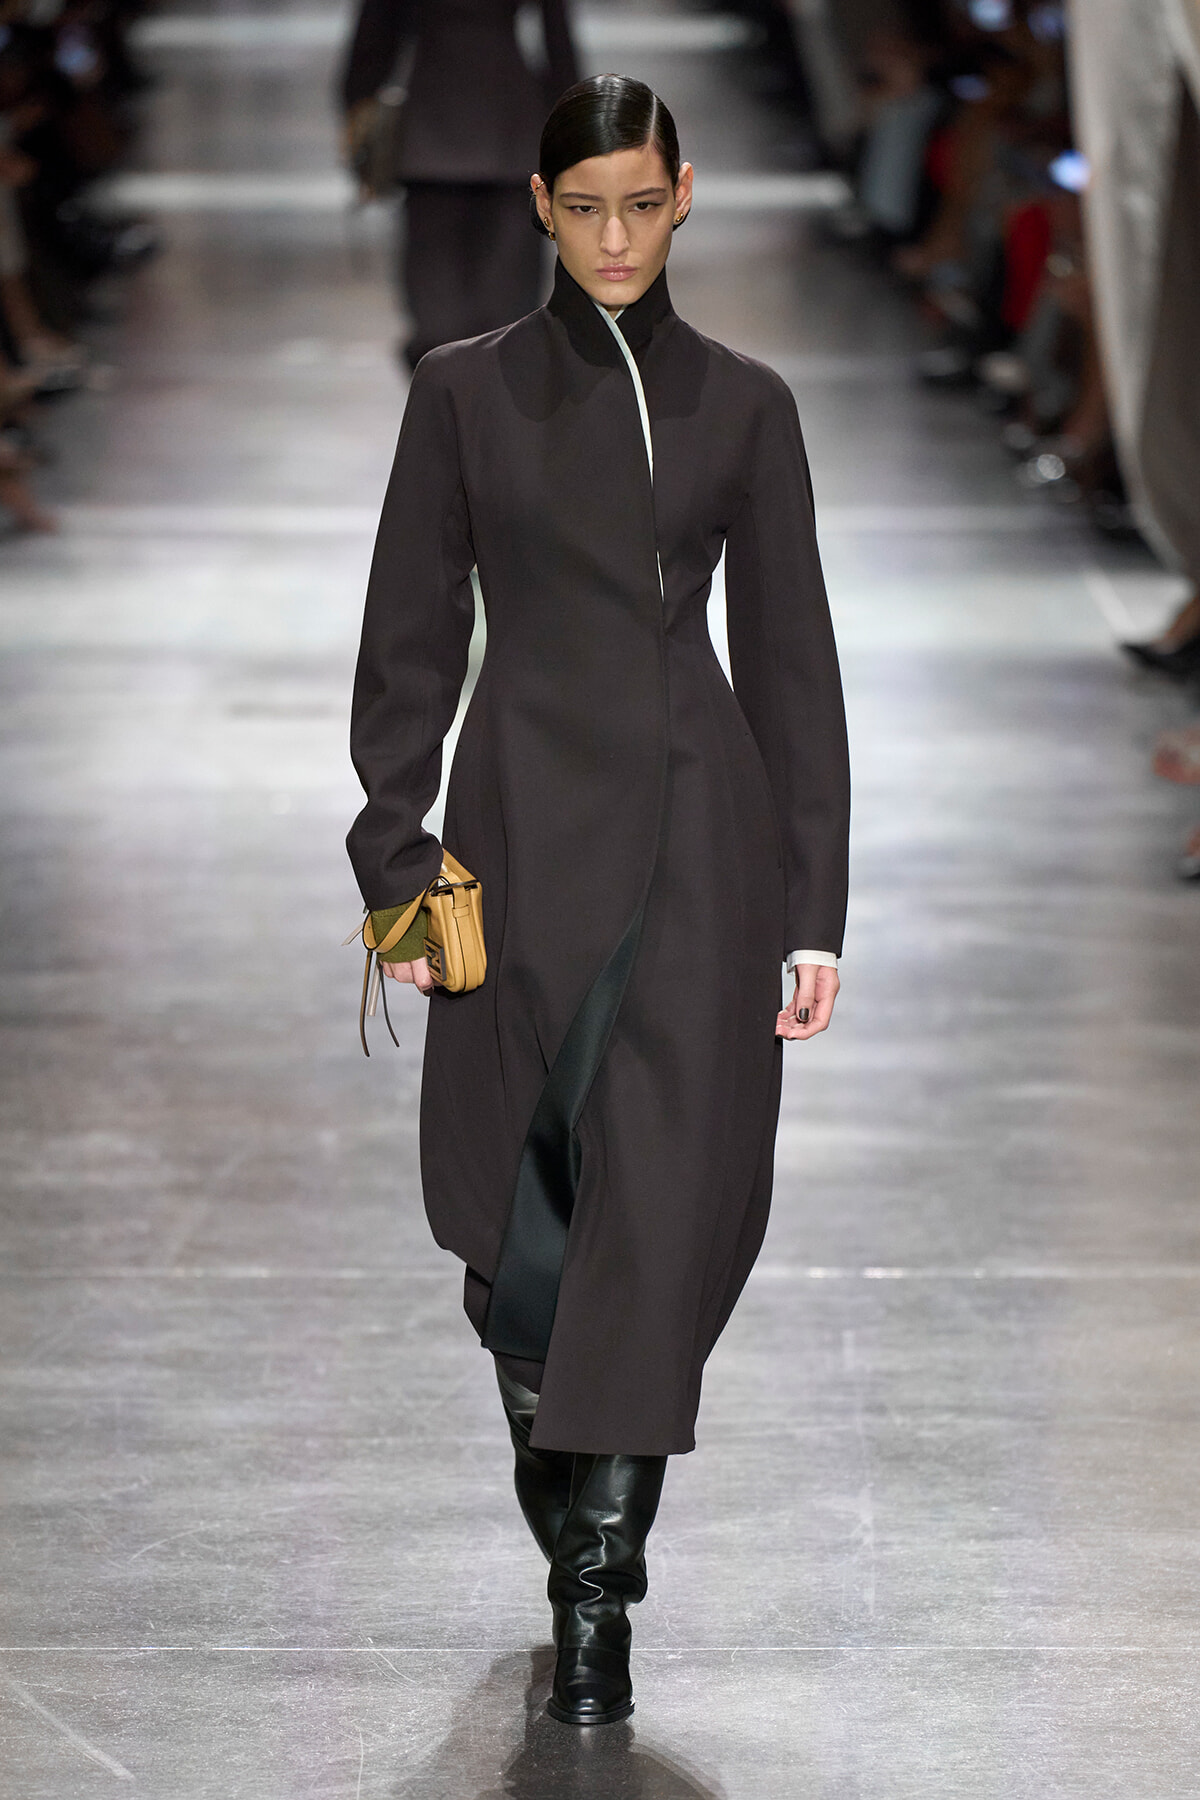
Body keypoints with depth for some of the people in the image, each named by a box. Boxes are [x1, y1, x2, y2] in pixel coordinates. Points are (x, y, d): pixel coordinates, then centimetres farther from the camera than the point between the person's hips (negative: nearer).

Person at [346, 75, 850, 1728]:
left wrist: (814, 910, 2)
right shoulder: (466, 392, 5)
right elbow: (409, 642, 6)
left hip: (703, 839, 0)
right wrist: (395, 861, -2)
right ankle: (570, 1506, 33)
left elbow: (791, 660, 6)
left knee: (664, 1201, -8)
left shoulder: (743, 404, 7)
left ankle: (597, 1594, -2)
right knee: (519, 1216, 4)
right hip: (529, 828, 0)